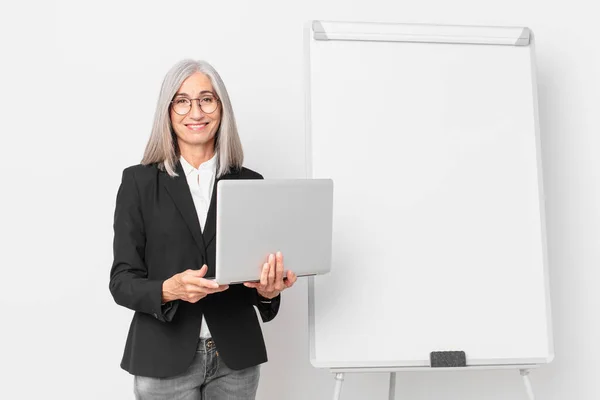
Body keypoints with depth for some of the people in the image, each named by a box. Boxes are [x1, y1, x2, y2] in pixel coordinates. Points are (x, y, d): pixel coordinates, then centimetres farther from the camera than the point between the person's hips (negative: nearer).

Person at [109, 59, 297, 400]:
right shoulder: (139, 181, -3)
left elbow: (261, 268, 5)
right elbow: (122, 281, -5)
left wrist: (267, 290, -17)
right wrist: (169, 289, -24)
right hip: (165, 358, -2)